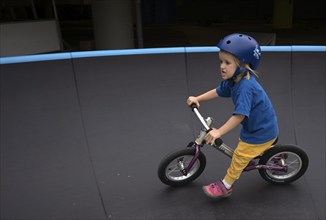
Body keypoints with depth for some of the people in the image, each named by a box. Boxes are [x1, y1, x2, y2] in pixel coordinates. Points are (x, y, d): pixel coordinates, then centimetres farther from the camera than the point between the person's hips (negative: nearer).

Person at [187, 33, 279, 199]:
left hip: (261, 131, -9)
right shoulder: (232, 81, -6)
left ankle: (225, 186, 18)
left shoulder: (246, 87, -35)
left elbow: (240, 115, -38)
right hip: (260, 125, 9)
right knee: (244, 142, 31)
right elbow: (217, 92, 8)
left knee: (239, 157, 2)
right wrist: (197, 99, 1)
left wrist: (218, 132, -39)